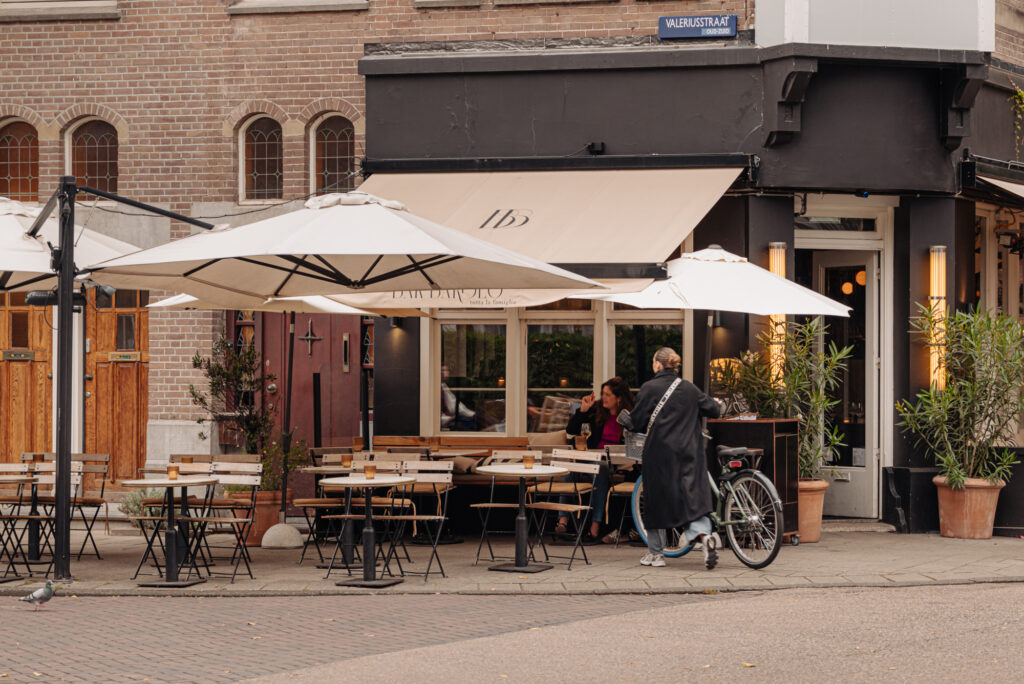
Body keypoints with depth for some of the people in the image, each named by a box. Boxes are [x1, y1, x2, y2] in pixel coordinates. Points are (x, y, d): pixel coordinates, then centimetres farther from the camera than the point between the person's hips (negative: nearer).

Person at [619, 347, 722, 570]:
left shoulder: (649, 388, -5)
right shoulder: (689, 389, 6)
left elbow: (637, 423, -3)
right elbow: (714, 410, 10)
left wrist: (623, 418, 18)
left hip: (659, 453, -3)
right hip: (689, 452, 3)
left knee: (656, 499, 10)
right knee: (693, 497, 1)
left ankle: (656, 553, 17)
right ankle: (705, 535, -27)